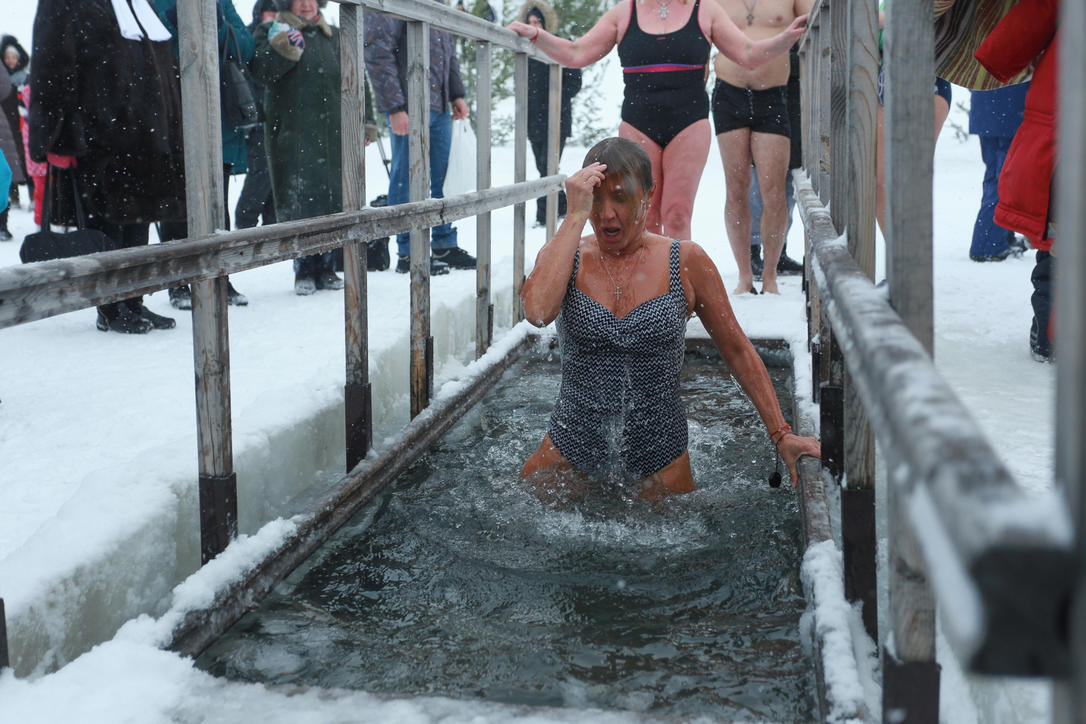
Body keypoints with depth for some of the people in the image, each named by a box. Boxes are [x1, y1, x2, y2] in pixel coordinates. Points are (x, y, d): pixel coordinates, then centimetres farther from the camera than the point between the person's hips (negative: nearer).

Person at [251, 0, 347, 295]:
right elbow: (261, 71, -11)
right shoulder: (272, 32, 5)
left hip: (331, 134, 4)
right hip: (291, 135, -4)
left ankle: (325, 267, 14)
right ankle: (304, 270, 4)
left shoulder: (334, 36, 18)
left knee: (330, 199, 4)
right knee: (298, 202, -5)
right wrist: (284, 49, -27)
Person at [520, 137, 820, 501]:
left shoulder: (685, 262, -6)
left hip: (657, 457, 0)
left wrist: (781, 434, -4)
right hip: (572, 450, 1)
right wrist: (576, 216, -24)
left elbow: (737, 351, 1)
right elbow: (537, 311, -27)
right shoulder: (564, 256, -4)